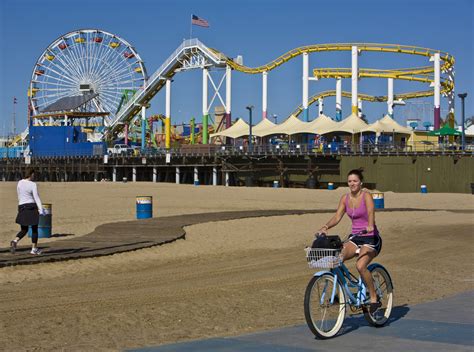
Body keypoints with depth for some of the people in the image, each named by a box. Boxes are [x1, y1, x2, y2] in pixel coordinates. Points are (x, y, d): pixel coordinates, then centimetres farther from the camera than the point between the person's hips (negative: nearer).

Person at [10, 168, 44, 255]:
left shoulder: (20, 183, 6)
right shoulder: (33, 185, -11)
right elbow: (36, 198, -18)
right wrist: (41, 210, -22)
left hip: (21, 207, 5)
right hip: (32, 207, -5)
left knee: (24, 230, 12)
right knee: (34, 229, 8)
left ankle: (15, 241, -16)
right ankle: (34, 249, 9)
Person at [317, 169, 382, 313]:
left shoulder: (366, 196, -10)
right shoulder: (345, 198, 5)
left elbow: (371, 212, -28)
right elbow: (337, 216, -2)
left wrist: (370, 226, -48)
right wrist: (325, 227, -19)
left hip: (371, 238, -5)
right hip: (355, 237, 6)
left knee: (360, 265, -28)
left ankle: (374, 299, -12)